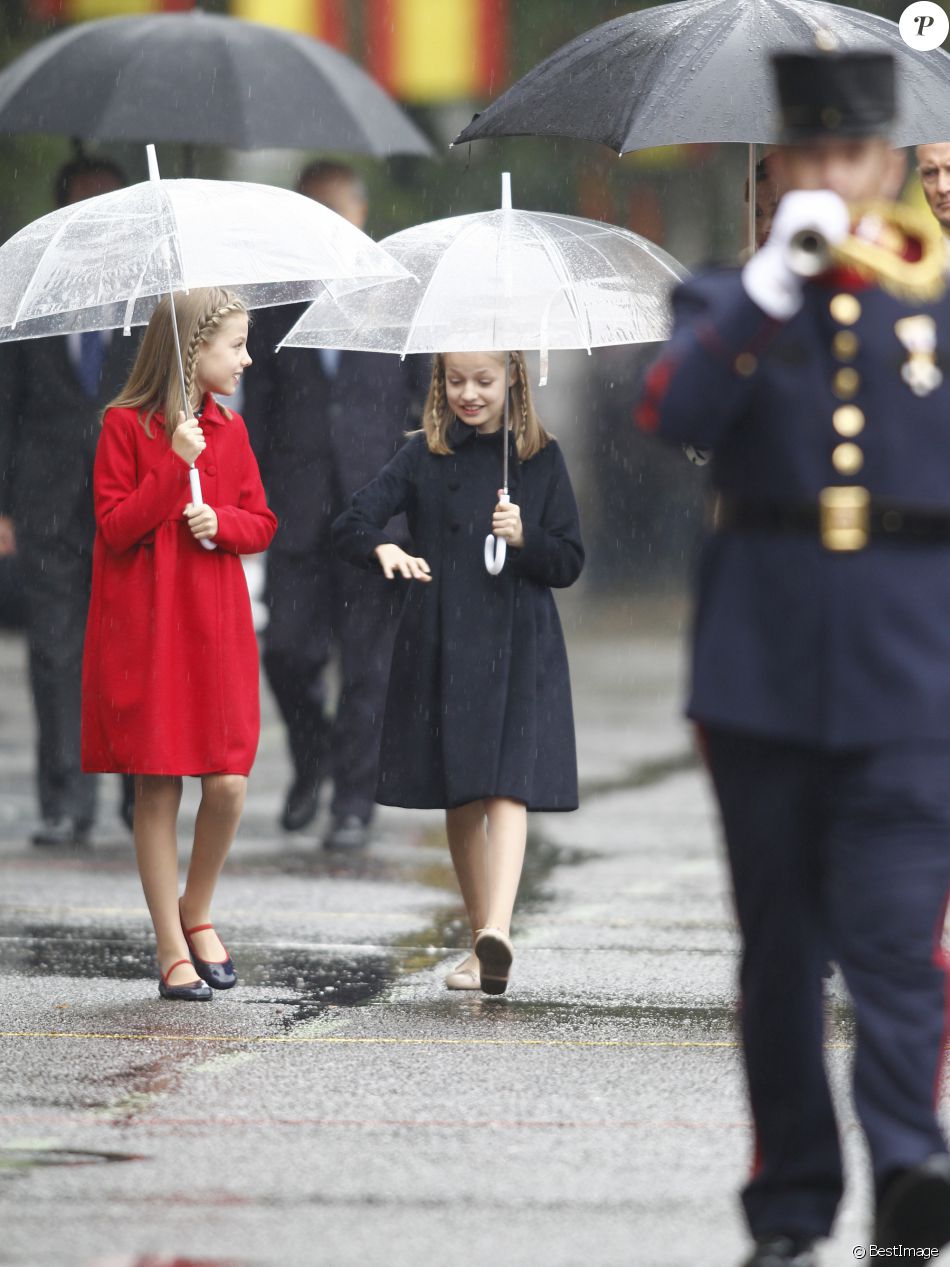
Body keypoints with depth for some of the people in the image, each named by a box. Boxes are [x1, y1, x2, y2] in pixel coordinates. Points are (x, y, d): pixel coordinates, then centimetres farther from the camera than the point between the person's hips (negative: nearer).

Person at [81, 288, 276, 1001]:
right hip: (145, 628, -4)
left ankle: (197, 911, 19)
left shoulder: (229, 429, 10)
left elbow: (262, 524, 13)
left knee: (228, 783, -5)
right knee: (158, 787, -1)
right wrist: (175, 466, -18)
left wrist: (222, 521, -8)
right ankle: (172, 946, 7)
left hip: (217, 626, 4)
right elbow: (114, 527, -10)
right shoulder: (126, 425, -4)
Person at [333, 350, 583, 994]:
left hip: (517, 648, -2)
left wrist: (525, 538, -14)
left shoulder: (541, 457, 5)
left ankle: (498, 930, -29)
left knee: (506, 788, -16)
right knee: (461, 798, 7)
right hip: (441, 644, 2)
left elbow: (570, 561, 6)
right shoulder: (425, 455, 6)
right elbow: (351, 525, -2)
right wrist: (383, 548, -24)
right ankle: (484, 945, 18)